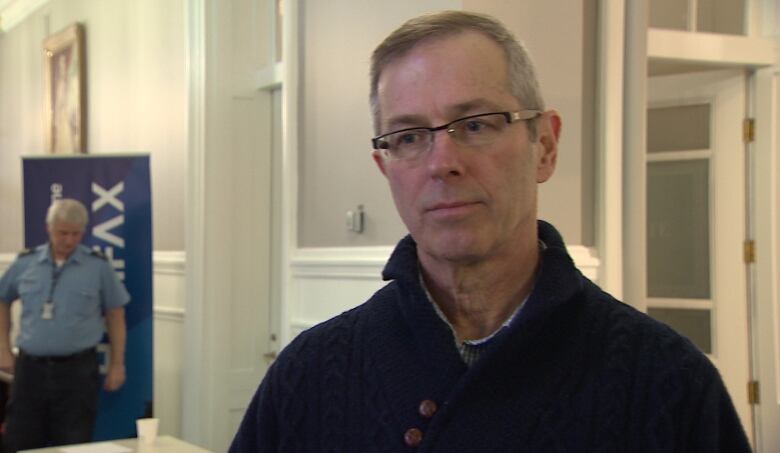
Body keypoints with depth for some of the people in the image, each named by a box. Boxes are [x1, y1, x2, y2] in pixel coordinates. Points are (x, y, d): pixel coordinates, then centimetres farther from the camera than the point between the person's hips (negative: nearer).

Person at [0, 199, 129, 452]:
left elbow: (115, 315, 4)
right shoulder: (26, 263, 5)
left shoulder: (98, 267, -1)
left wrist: (117, 365, 2)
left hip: (77, 371, -2)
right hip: (30, 367, 2)